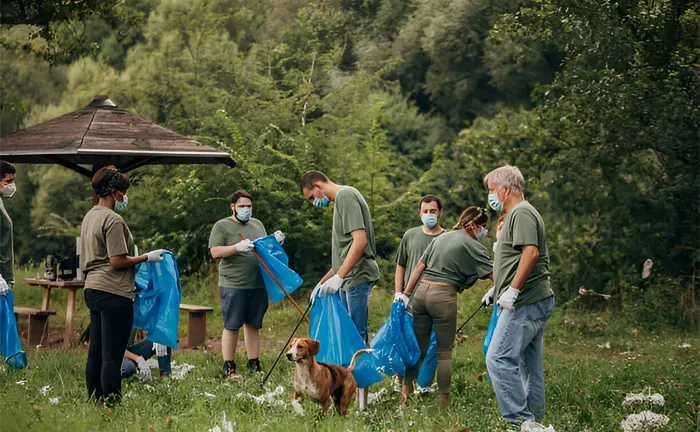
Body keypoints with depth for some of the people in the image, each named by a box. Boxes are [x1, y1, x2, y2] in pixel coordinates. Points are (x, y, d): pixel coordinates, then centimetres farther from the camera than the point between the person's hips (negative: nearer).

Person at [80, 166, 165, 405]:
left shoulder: (90, 217, 16)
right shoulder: (113, 220, -13)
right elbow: (117, 261, -17)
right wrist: (146, 257, -6)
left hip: (93, 291, 10)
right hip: (113, 293, -10)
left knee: (95, 353, 12)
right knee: (112, 357, -7)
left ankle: (95, 403, 16)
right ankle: (111, 406, -6)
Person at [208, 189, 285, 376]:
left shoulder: (257, 224, 17)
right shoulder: (222, 226, -1)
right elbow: (215, 252, -11)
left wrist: (275, 242, 3)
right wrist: (238, 247, -24)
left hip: (258, 285, 5)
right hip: (233, 285, -5)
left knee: (253, 325, 10)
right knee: (232, 326, -2)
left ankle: (254, 364, 16)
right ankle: (228, 366, 3)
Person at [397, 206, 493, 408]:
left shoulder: (441, 238, 19)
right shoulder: (474, 247, 1)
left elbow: (419, 267, 15)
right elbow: (493, 274, -6)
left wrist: (406, 293, 16)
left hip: (421, 291, 6)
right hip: (443, 295, -6)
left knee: (418, 348, 11)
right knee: (444, 353, 3)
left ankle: (405, 394, 6)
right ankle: (443, 401, 3)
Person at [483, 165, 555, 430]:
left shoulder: (521, 213, -10)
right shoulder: (519, 213, 23)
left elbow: (531, 252, -23)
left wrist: (512, 290, -24)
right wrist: (497, 288, 29)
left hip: (525, 303, -11)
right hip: (536, 301, 11)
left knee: (499, 359, -15)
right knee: (529, 365, 11)